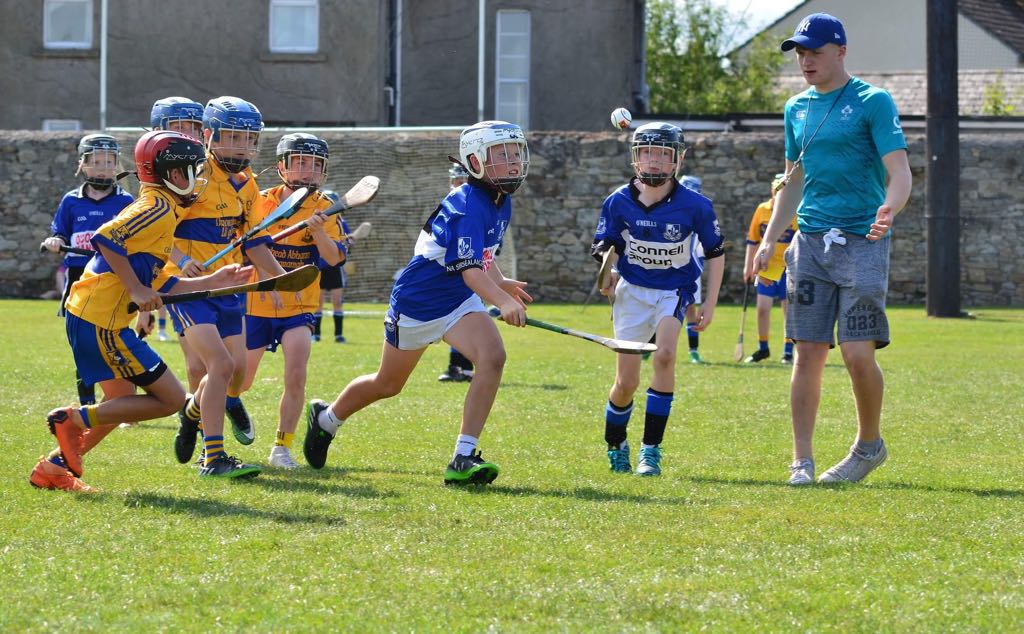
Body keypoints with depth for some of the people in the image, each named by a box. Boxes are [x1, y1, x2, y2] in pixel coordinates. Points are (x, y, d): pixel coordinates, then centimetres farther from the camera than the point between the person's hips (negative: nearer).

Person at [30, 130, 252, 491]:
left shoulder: (156, 209, 21)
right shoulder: (159, 208, -10)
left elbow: (160, 285, 24)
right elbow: (105, 239, -25)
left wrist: (213, 281, 25)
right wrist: (136, 289, -22)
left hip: (85, 317, 10)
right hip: (102, 321, -10)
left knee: (123, 402, 23)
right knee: (170, 399, -6)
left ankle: (54, 467, 22)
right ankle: (74, 419, -8)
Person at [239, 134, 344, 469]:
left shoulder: (324, 209, -5)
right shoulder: (259, 203, -3)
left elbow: (334, 258, -18)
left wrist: (318, 231, -35)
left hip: (299, 306, -1)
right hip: (255, 304, 1)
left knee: (296, 377, -17)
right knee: (239, 382, 10)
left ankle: (281, 448, -1)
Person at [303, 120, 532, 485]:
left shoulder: (502, 203, 0)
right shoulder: (467, 206, -28)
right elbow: (469, 271, -40)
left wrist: (501, 284, 7)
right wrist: (502, 302, -54)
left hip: (459, 303, 6)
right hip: (416, 302, -6)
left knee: (492, 357, -22)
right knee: (389, 383, 13)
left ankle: (463, 460, -21)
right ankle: (326, 419, 45)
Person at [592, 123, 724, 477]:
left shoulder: (694, 206, -14)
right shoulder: (618, 202, -11)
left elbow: (714, 251, 0)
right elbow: (605, 247, 2)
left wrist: (710, 302, -2)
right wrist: (607, 274, -20)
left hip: (674, 290, -1)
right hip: (632, 289, 1)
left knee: (664, 355, -28)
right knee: (626, 382, -2)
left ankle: (651, 449, -19)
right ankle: (615, 447, 27)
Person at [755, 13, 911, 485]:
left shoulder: (872, 101, -3)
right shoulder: (797, 108, 15)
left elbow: (899, 173, -10)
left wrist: (889, 209, -31)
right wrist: (769, 239, 16)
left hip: (862, 242, -5)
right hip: (810, 242, 5)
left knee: (858, 353, -10)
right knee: (808, 353, 0)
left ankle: (869, 445, 12)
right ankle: (802, 461, 4)